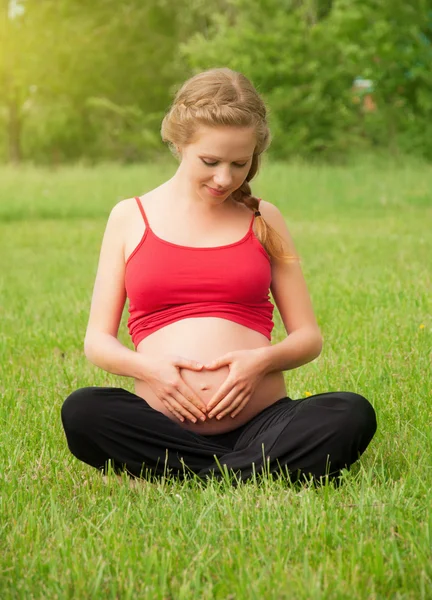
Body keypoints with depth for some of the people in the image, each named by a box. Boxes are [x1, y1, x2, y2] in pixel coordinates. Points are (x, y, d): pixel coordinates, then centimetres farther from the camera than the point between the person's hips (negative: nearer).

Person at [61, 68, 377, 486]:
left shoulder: (264, 220, 14)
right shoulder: (130, 218, 11)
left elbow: (308, 337, 14)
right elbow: (97, 340, 11)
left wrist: (263, 360, -9)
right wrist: (147, 366, -11)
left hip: (260, 419, 0)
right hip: (165, 426, 0)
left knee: (353, 415, -29)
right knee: (81, 412, -32)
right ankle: (267, 469, -22)